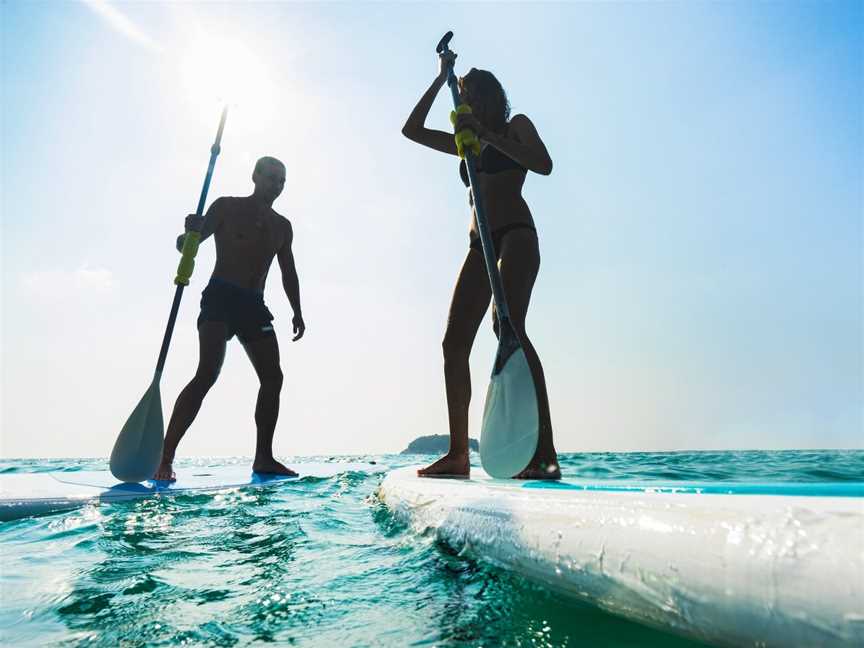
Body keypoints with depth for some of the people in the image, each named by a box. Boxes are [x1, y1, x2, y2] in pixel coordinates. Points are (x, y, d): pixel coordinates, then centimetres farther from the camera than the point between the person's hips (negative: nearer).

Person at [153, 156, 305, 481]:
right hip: (220, 297, -5)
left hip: (254, 306, 6)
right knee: (207, 374, -20)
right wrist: (190, 232, -23)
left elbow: (288, 272, 19)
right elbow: (185, 245, 1)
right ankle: (165, 459, -16)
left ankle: (264, 458, 6)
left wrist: (297, 311, 7)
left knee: (273, 378, -2)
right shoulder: (227, 207, 5)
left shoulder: (282, 226, 18)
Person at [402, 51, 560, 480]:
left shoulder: (515, 126, 13)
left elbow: (543, 164, -7)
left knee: (508, 325, -28)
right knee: (454, 341, -5)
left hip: (516, 235, -7)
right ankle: (458, 455, -3)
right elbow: (411, 129, 27)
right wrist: (441, 77, 27)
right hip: (479, 246, 7)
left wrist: (485, 133, -7)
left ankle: (545, 453, -30)